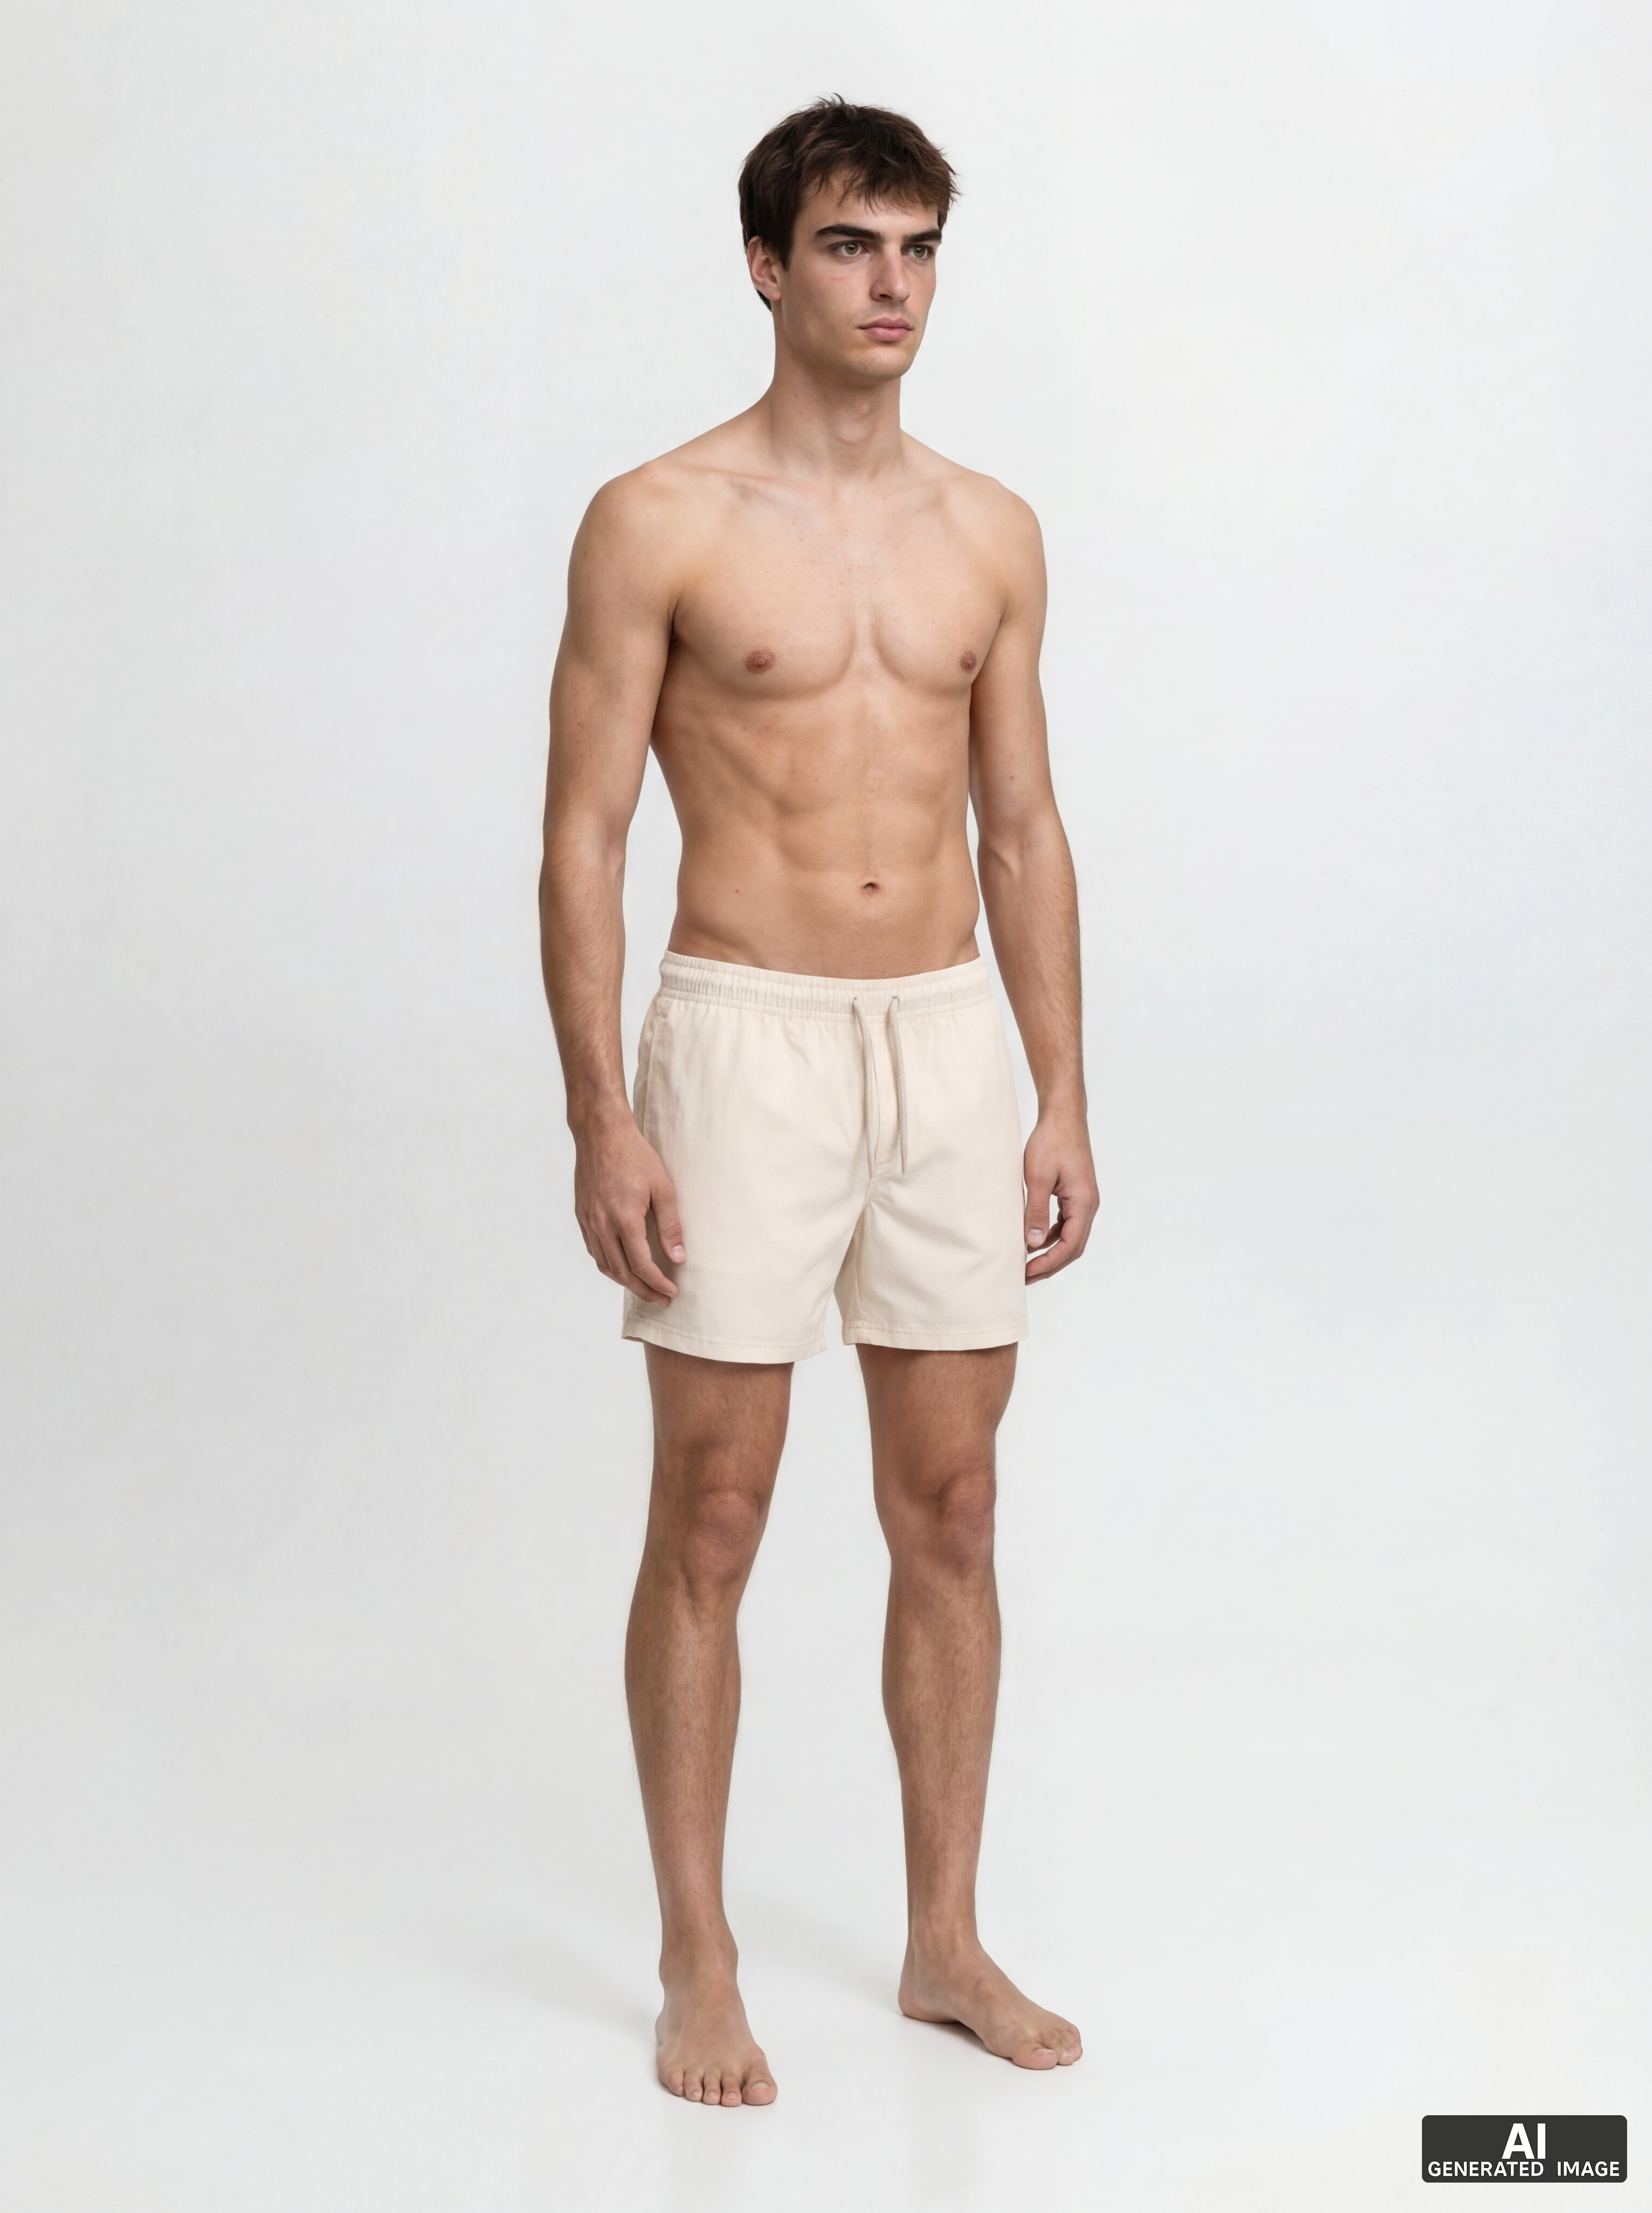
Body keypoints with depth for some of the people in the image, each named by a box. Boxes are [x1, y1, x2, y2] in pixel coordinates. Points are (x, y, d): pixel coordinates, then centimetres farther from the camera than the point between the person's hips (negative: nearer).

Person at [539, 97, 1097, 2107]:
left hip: (948, 1044, 4)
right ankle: (698, 1964, 15)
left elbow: (1023, 828, 13)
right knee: (712, 1518, 2)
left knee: (948, 1508, 9)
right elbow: (584, 835, -6)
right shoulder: (661, 525, -5)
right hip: (746, 1042, -4)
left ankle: (946, 1943, 22)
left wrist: (1063, 1097, 8)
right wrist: (602, 1122, -13)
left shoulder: (991, 534, 9)